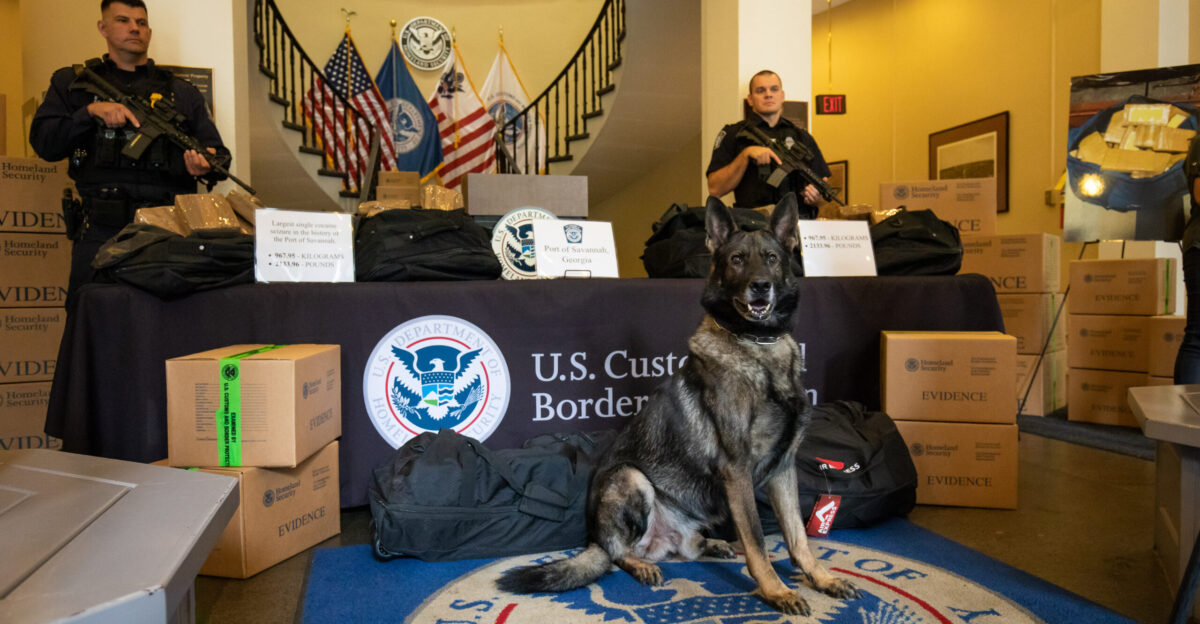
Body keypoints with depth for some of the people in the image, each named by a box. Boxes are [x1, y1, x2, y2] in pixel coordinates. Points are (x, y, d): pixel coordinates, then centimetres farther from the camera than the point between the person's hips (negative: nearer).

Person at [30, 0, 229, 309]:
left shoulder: (182, 92, 19)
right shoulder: (72, 83, 18)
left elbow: (219, 155, 12)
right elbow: (43, 142, 7)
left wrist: (207, 165, -12)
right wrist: (91, 112, -8)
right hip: (101, 233, 0)